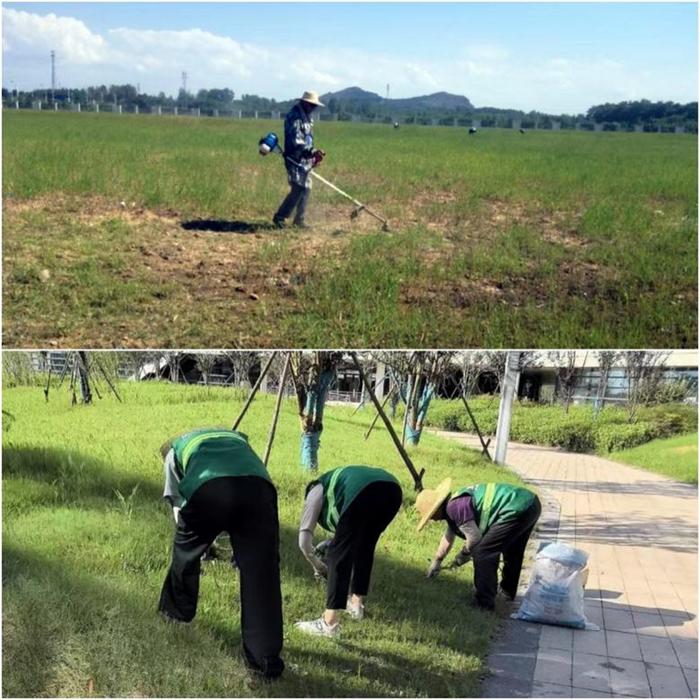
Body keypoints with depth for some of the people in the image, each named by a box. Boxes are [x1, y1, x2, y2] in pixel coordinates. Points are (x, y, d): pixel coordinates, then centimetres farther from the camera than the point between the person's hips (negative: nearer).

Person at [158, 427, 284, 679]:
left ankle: (177, 610, 50)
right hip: (257, 488, 1)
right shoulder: (237, 436, 45)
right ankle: (265, 657, 5)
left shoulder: (176, 449, 37)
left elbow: (178, 503, 34)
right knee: (260, 569, 6)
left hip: (208, 490, -1)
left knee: (186, 550, 29)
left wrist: (190, 534, 47)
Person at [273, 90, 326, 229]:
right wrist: (313, 152, -28)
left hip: (304, 159, 10)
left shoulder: (306, 117, 15)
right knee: (298, 189, -11)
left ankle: (299, 219, 17)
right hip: (295, 159, -10)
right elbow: (296, 142, -24)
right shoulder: (294, 117, -16)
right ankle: (279, 217, -3)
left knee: (306, 188, 10)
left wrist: (313, 155, 12)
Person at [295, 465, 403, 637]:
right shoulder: (338, 484, 44)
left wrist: (318, 567, 39)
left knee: (338, 554, 3)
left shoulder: (316, 492, 30)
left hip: (363, 492, -7)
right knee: (364, 547, 28)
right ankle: (356, 604, 37)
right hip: (392, 489, 7)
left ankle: (329, 623, 2)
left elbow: (304, 540, 22)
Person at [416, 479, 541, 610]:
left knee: (482, 552, -6)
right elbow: (449, 536, 34)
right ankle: (508, 591, 48)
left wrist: (464, 554, 6)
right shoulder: (453, 502, 19)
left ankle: (484, 603, 2)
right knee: (512, 551, 30)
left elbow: (474, 537, -15)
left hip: (517, 510, -11)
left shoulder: (455, 506, -14)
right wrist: (437, 561, 46)